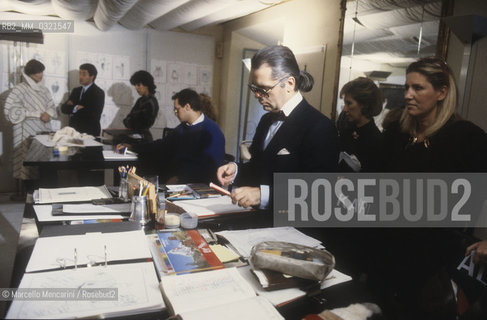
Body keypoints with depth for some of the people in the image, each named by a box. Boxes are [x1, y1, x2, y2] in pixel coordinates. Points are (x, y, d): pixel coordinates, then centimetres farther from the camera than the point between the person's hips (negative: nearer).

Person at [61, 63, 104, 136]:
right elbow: (63, 108, 6)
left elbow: (94, 116, -18)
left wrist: (74, 110, -7)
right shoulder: (76, 90, 13)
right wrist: (75, 108, -14)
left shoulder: (98, 93, -7)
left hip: (89, 133, -5)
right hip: (73, 131, 5)